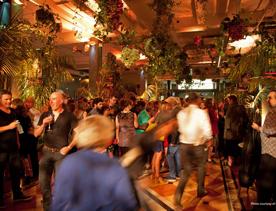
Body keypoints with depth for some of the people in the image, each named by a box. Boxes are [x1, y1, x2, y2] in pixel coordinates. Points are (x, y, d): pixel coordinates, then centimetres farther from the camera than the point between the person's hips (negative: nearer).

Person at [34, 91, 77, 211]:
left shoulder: (69, 116, -5)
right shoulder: (45, 115, 6)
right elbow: (36, 134, 7)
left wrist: (69, 147, -10)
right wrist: (43, 124, -10)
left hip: (61, 152, -3)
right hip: (46, 152, 4)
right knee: (43, 182, 9)